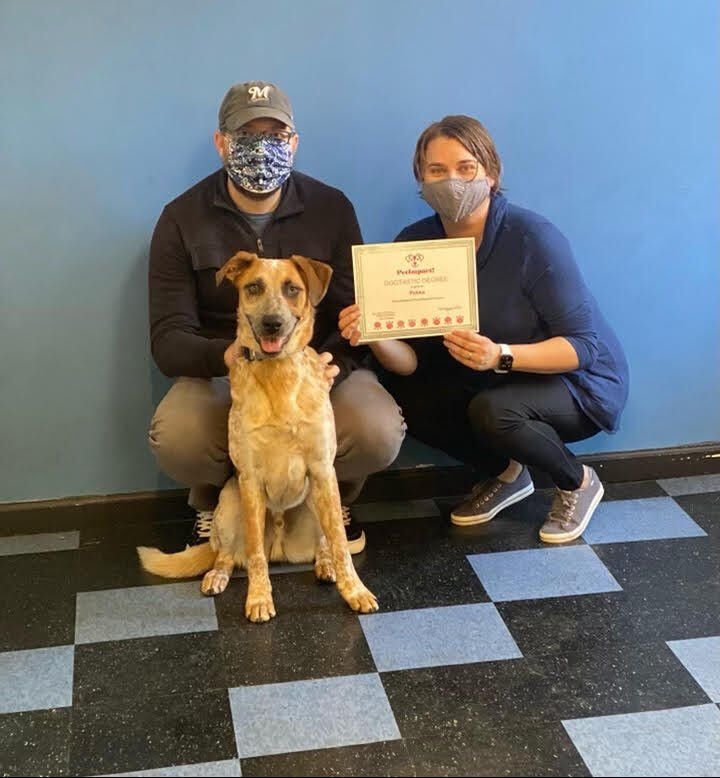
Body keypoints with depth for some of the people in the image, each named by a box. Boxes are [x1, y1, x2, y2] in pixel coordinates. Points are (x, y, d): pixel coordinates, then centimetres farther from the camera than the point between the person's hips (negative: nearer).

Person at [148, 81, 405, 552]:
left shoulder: (332, 209, -1)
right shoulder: (183, 219, -4)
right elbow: (168, 340, -9)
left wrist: (333, 363, -28)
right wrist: (227, 355, -33)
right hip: (218, 373, 0)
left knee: (380, 432, -31)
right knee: (176, 438, -34)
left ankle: (336, 497, 8)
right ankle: (214, 502, 5)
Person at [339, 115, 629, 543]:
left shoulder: (533, 237, -24)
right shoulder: (415, 243, -10)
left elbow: (584, 345, -25)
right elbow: (411, 361, -12)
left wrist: (501, 356, -41)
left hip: (579, 382, -5)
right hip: (490, 382, 5)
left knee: (491, 411, -33)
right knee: (402, 394, -16)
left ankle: (579, 481, -1)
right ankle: (507, 472, 7)